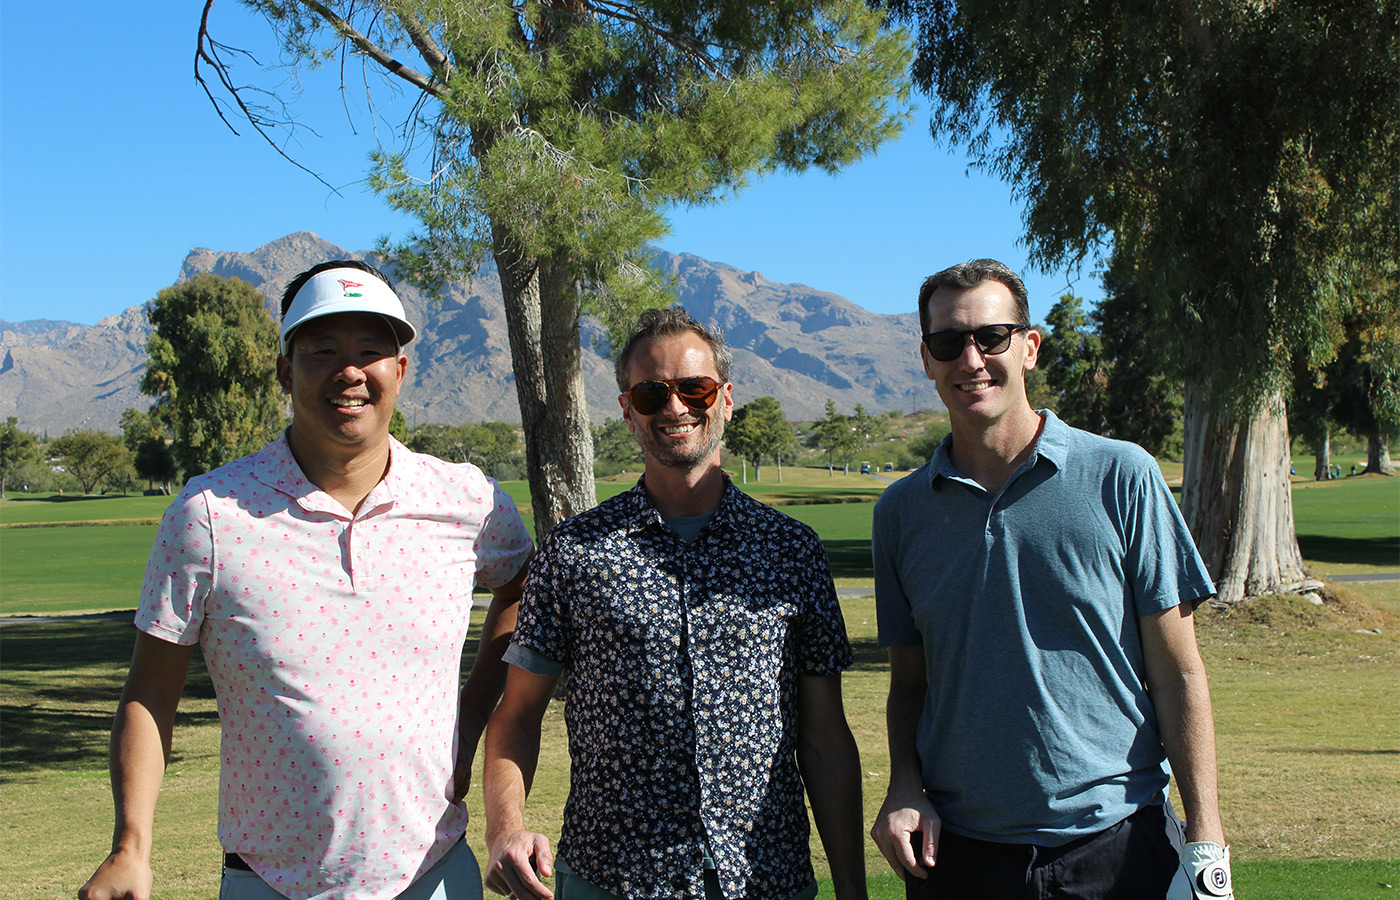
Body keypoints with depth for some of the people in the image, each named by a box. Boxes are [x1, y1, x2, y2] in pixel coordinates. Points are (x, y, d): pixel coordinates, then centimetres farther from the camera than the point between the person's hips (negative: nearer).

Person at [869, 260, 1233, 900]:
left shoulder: (1120, 477, -4)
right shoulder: (901, 511, 4)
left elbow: (1177, 673, -3)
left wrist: (1205, 843, -7)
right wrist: (905, 787, -5)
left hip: (1114, 844, -2)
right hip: (955, 847, 2)